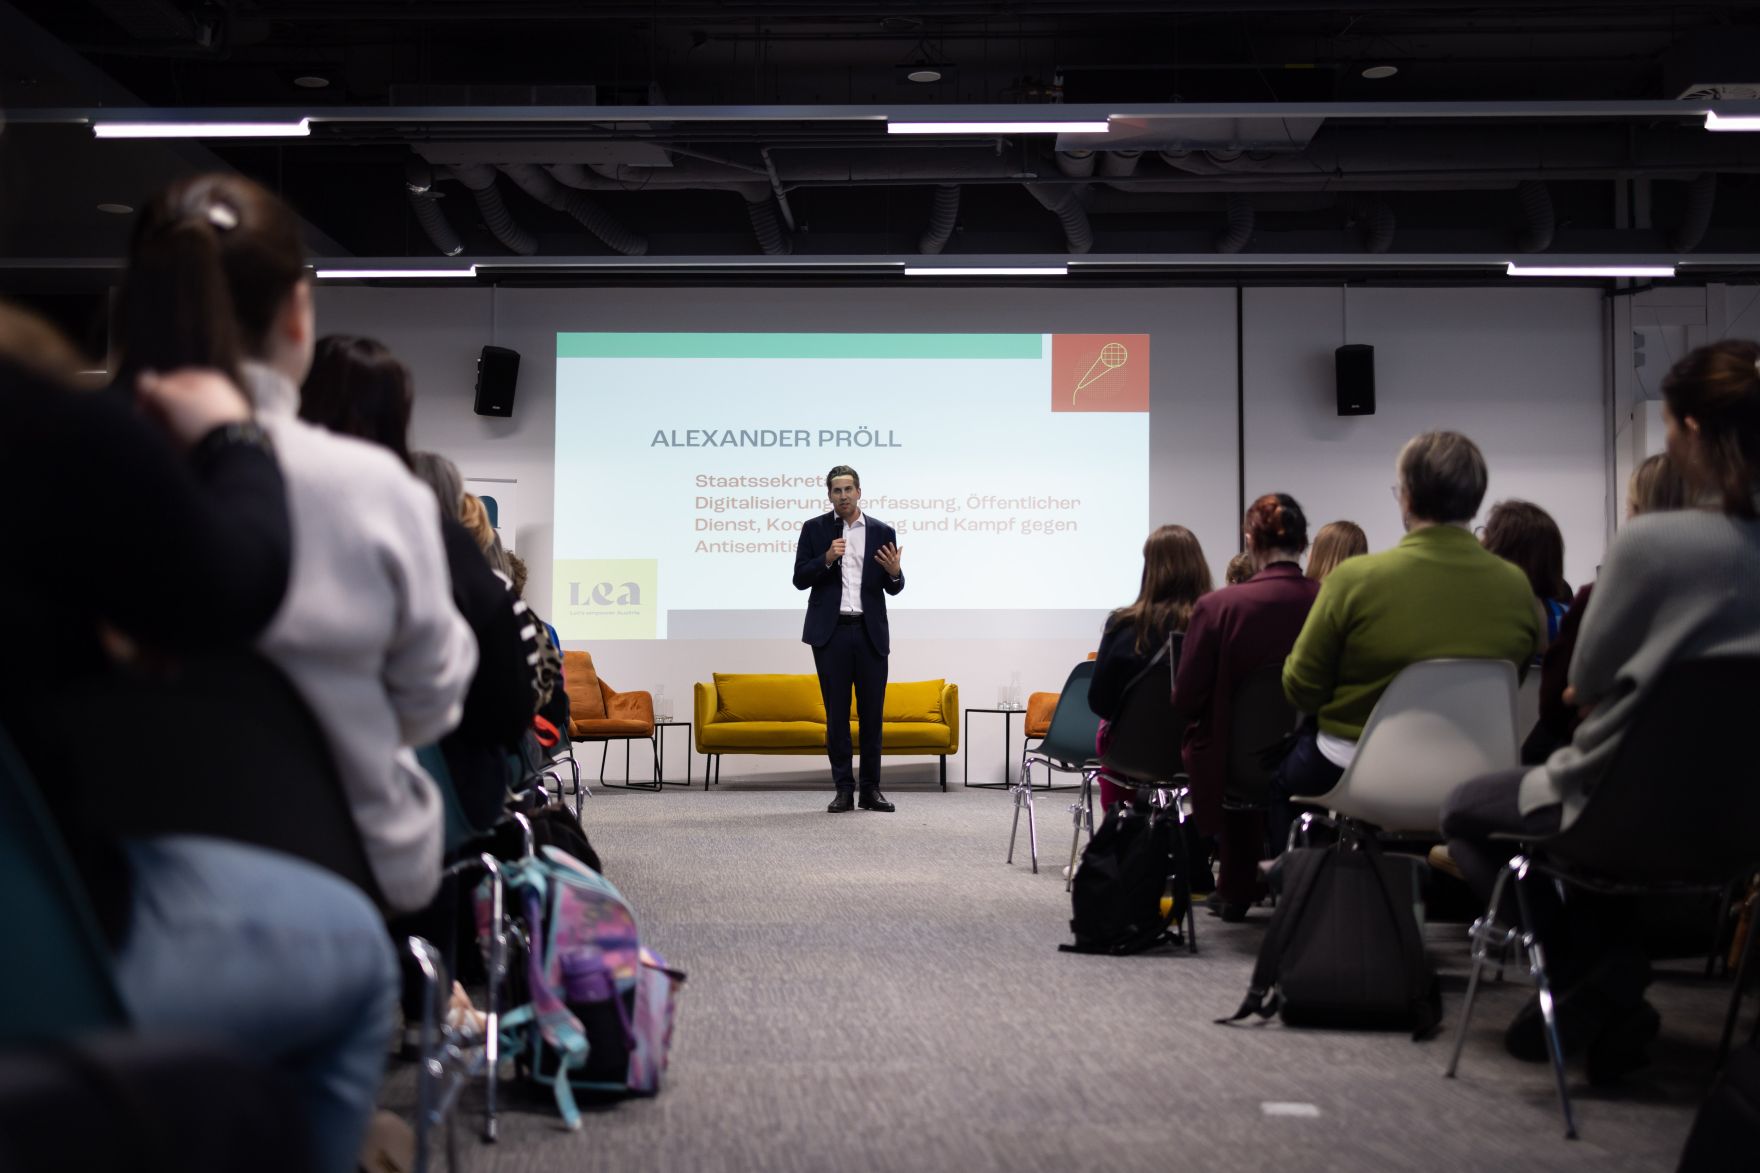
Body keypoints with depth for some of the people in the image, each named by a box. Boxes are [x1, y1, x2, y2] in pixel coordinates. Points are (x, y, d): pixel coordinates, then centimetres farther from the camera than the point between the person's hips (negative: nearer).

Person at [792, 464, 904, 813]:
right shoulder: (815, 529, 3)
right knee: (836, 714, 2)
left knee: (872, 713, 4)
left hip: (871, 633, 1)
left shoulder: (882, 532, 7)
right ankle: (844, 790, 7)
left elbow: (894, 588, 8)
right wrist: (827, 559, -18)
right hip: (831, 632, -1)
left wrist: (895, 572, -15)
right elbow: (800, 579, -2)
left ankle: (871, 789, 12)